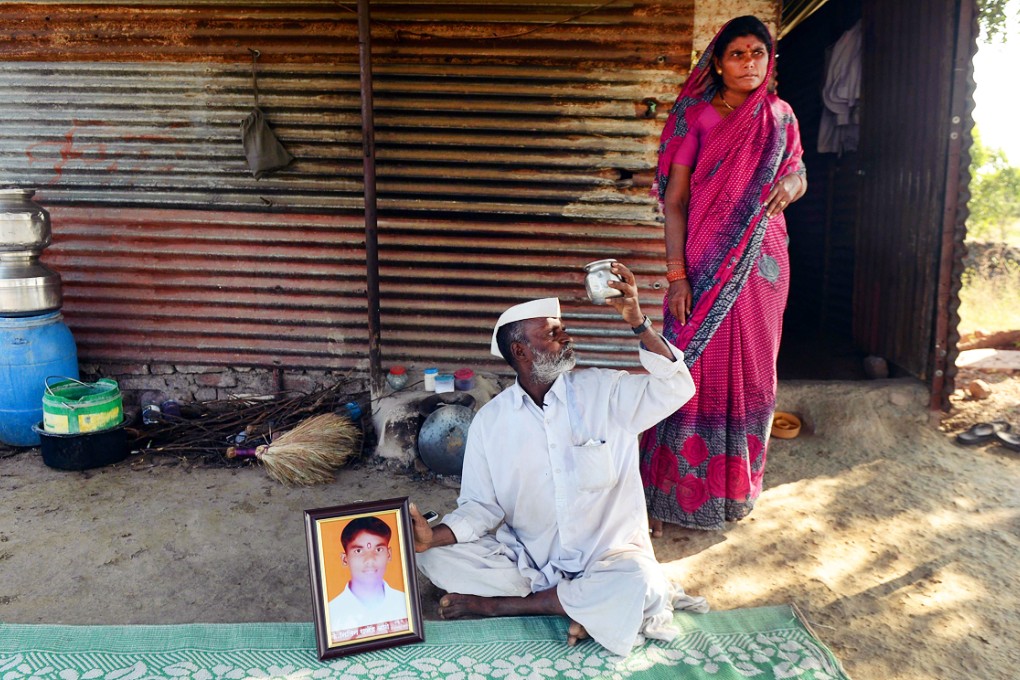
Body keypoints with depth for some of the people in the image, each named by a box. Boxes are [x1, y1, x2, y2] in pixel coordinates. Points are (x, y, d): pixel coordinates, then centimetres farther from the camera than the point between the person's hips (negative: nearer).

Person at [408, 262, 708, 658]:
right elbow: (482, 506, 0)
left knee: (638, 585, -33)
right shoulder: (489, 421, -1)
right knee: (436, 557, -15)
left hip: (606, 558, -1)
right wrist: (435, 536, -19)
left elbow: (675, 388, -12)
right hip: (525, 559, 2)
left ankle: (497, 603, -13)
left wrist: (638, 322, -24)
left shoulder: (604, 391, -4)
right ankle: (588, 605, -16)